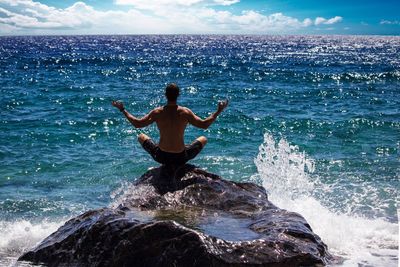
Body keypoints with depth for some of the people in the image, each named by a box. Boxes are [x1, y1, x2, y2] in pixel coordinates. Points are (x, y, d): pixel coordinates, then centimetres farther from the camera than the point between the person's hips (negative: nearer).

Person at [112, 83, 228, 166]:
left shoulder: (157, 112, -11)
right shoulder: (185, 112, -14)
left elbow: (137, 123, -4)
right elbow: (204, 125, -11)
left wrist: (123, 110, 7)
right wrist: (218, 111, -2)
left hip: (161, 157, 1)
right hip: (181, 158, -1)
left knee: (141, 136, 28)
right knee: (203, 139, 25)